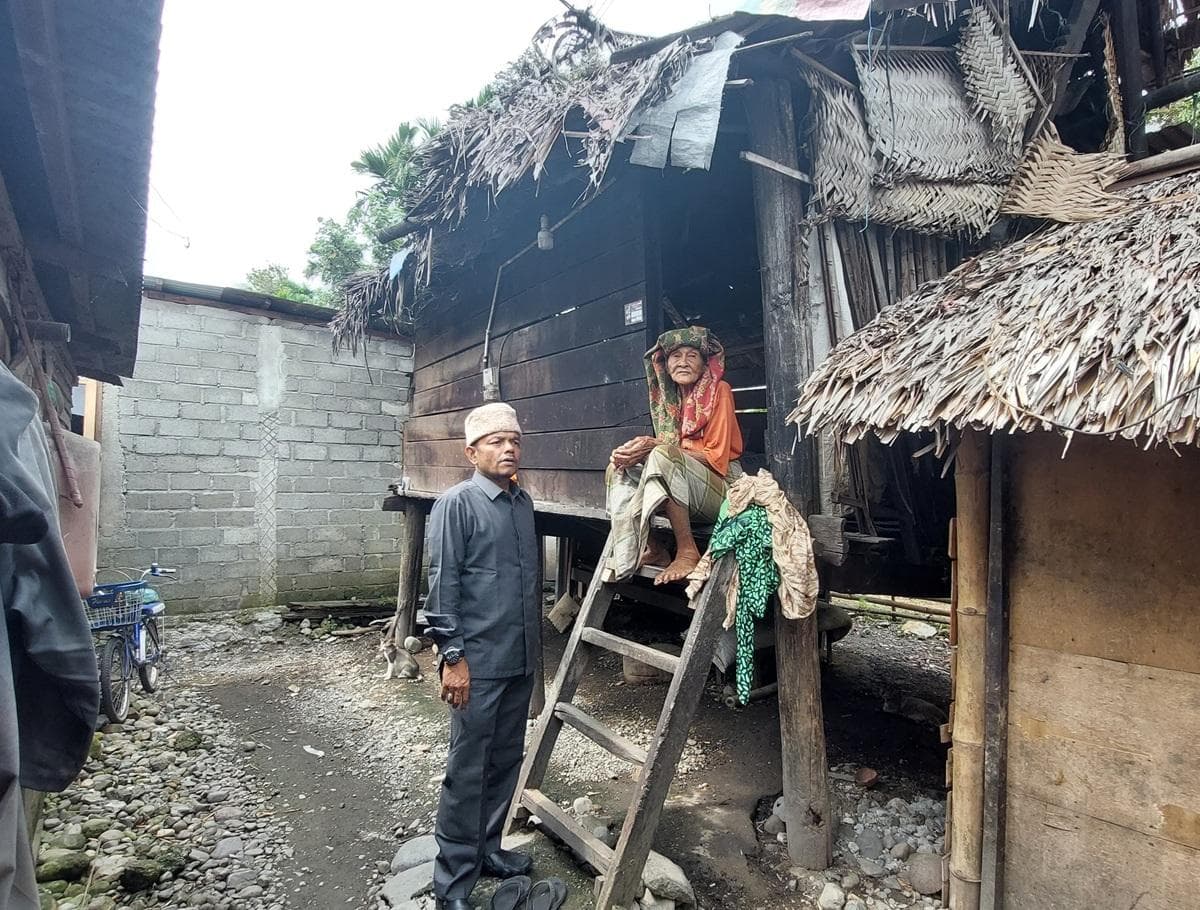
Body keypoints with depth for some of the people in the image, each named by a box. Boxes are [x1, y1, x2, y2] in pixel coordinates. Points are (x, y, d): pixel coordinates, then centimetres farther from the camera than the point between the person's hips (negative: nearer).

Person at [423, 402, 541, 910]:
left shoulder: (524, 502, 9)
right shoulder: (457, 504, -11)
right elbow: (442, 584, -13)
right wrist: (452, 657, -16)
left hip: (521, 659, 7)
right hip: (478, 662, -7)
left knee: (507, 762, 17)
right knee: (467, 769, 3)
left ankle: (488, 849, 36)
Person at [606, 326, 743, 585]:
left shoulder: (718, 391, -6)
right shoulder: (670, 398, 12)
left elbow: (717, 457, -13)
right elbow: (663, 449, 8)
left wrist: (656, 446, -22)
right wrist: (639, 451, -15)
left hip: (722, 489, -7)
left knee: (663, 456, -31)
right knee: (616, 471, -4)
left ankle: (687, 552, -26)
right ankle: (653, 550, -11)